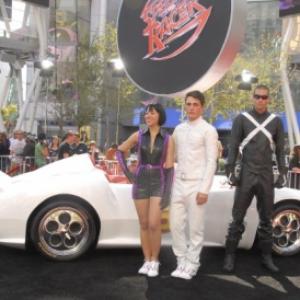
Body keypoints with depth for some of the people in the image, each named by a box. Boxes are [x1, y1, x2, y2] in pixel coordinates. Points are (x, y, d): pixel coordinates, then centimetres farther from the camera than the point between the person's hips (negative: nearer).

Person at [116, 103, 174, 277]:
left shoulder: (168, 139, -4)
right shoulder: (139, 135, 1)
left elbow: (169, 168, -7)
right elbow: (120, 151, 12)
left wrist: (167, 194, -12)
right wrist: (128, 174, 3)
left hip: (159, 184, -2)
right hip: (141, 183, 2)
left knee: (154, 225, -11)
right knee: (144, 225, 5)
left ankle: (154, 262, 8)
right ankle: (147, 261, 18)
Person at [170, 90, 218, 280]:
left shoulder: (208, 130, -5)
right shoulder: (179, 129, 12)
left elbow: (211, 162, -9)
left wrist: (204, 189, -14)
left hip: (196, 185, -5)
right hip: (179, 183, 5)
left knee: (195, 228, 4)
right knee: (176, 225, 8)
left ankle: (192, 264, 19)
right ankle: (182, 261, 23)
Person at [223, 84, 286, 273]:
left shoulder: (276, 121, 8)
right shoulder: (242, 119, 1)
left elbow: (280, 150, 10)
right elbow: (233, 147, 0)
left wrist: (283, 173, 3)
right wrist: (230, 171, -6)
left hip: (267, 177, 2)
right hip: (246, 175, -2)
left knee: (266, 219, 10)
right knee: (238, 218, 1)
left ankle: (267, 256, 20)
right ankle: (230, 256, 10)